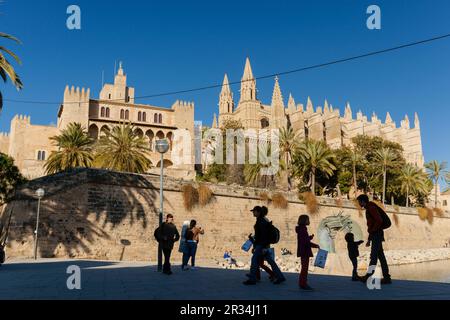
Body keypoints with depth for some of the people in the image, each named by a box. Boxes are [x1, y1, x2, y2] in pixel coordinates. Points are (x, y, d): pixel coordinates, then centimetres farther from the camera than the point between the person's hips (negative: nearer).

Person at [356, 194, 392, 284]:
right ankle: (386, 277, 9)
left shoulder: (371, 208, -12)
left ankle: (369, 276, -5)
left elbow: (379, 220, -25)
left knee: (373, 256, -7)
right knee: (381, 256, 8)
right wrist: (369, 239, 22)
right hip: (375, 236, 10)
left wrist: (372, 231, -15)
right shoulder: (369, 209, 20)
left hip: (377, 235, -10)